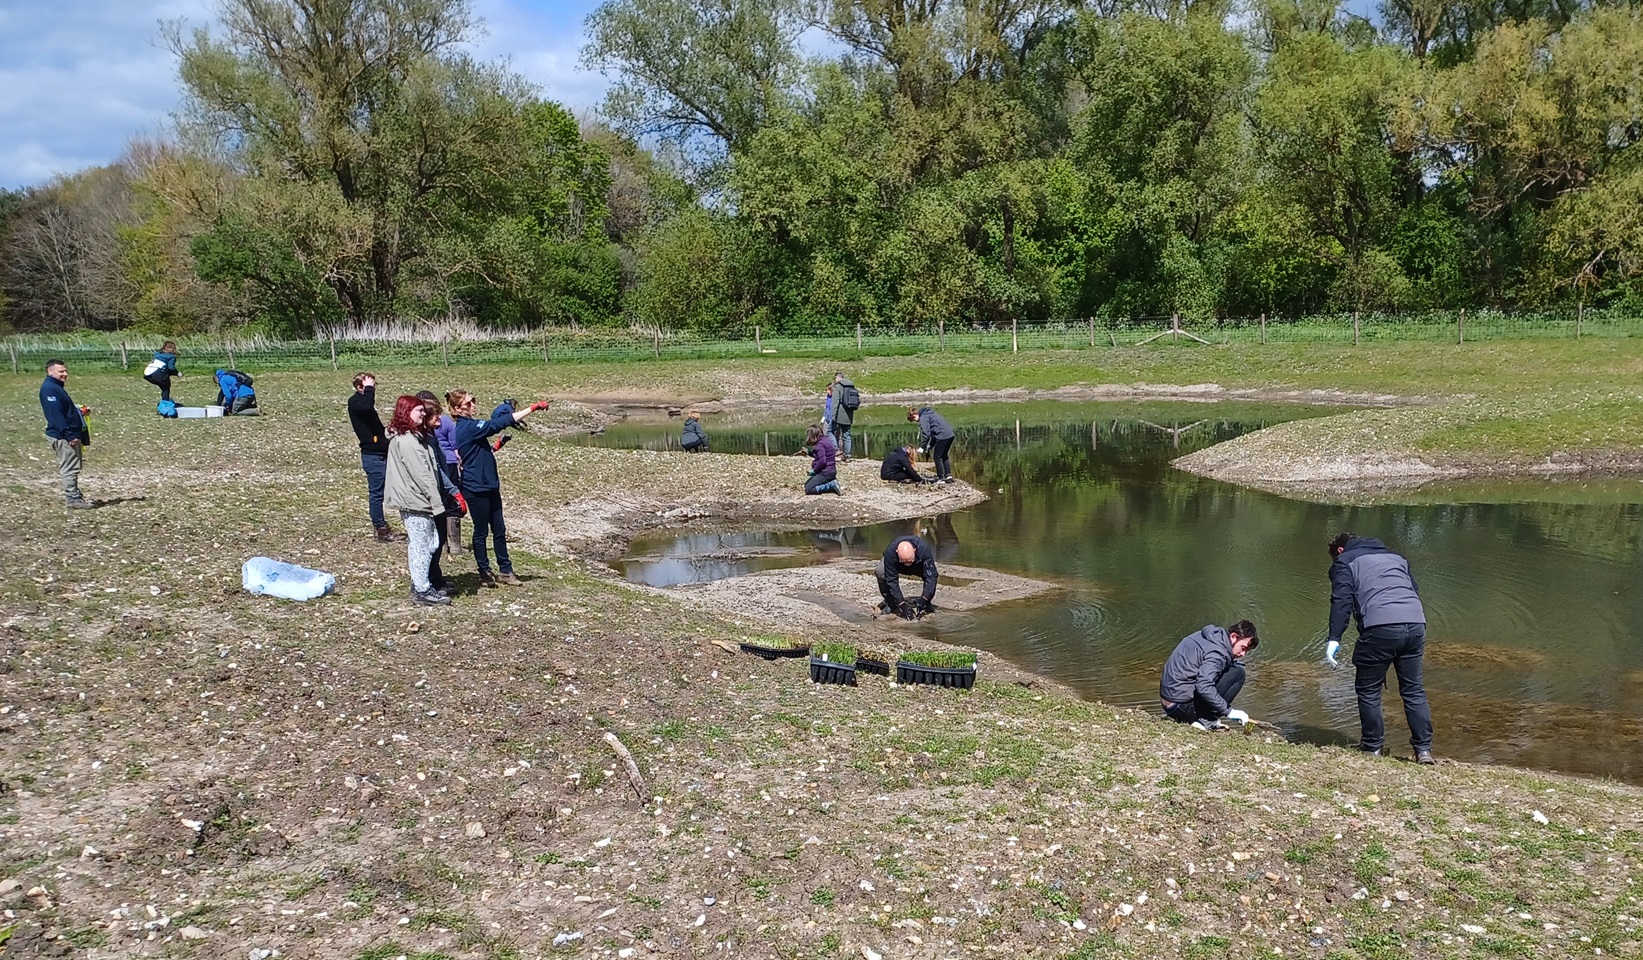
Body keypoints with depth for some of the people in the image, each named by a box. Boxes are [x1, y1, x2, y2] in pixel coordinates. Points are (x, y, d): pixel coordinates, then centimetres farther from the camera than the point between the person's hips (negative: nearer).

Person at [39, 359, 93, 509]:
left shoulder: (57, 387, 18)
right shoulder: (49, 389, -14)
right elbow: (55, 415, -21)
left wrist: (80, 411, 10)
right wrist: (69, 435, -24)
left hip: (71, 435, 11)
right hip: (63, 436, -11)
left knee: (73, 468, 15)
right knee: (69, 468, -8)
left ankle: (75, 496, 22)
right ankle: (72, 499, -6)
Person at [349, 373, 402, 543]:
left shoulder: (364, 401, 18)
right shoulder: (355, 402, -11)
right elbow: (367, 406, -36)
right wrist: (369, 388, -23)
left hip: (380, 453, 9)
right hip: (372, 455, -9)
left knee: (378, 492, 13)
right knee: (376, 493, -4)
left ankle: (383, 528, 18)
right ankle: (382, 531, 1)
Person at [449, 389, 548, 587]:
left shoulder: (468, 427, 12)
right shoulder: (468, 428, -18)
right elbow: (499, 423, -27)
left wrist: (495, 446, 4)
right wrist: (532, 408, -29)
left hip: (489, 486, 9)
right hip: (476, 488, -9)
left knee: (499, 530, 10)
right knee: (481, 531, 3)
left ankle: (505, 571, 17)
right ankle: (485, 573, 14)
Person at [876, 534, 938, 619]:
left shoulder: (924, 549, -40)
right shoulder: (890, 552, -40)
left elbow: (930, 576, -37)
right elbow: (892, 580, -34)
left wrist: (923, 601, -44)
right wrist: (902, 605, -38)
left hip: (919, 565, 0)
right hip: (898, 566, 0)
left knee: (930, 573, -33)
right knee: (880, 572, -32)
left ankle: (928, 605, -8)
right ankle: (889, 603, -10)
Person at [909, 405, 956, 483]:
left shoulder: (923, 418, -5)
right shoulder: (929, 413, 25)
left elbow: (926, 434, -12)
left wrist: (922, 447, -4)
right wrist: (930, 446, 26)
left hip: (943, 436, -9)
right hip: (950, 434, 9)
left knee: (937, 457, 2)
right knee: (944, 455, 22)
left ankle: (941, 478, 3)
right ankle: (948, 474, 20)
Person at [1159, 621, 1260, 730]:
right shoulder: (1216, 652, -17)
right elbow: (1204, 687, -28)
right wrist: (1229, 711, -21)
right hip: (1183, 704, -10)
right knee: (1237, 673, -7)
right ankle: (1206, 720, -8)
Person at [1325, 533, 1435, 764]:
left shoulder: (1344, 563, 14)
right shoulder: (1396, 558, 32)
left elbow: (1341, 600, -2)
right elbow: (1415, 592, 27)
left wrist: (1334, 638, -8)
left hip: (1380, 628, -5)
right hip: (1416, 624, 5)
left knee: (1368, 690, 10)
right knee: (1414, 690, 14)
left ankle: (1372, 747, 13)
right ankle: (1423, 749, 11)